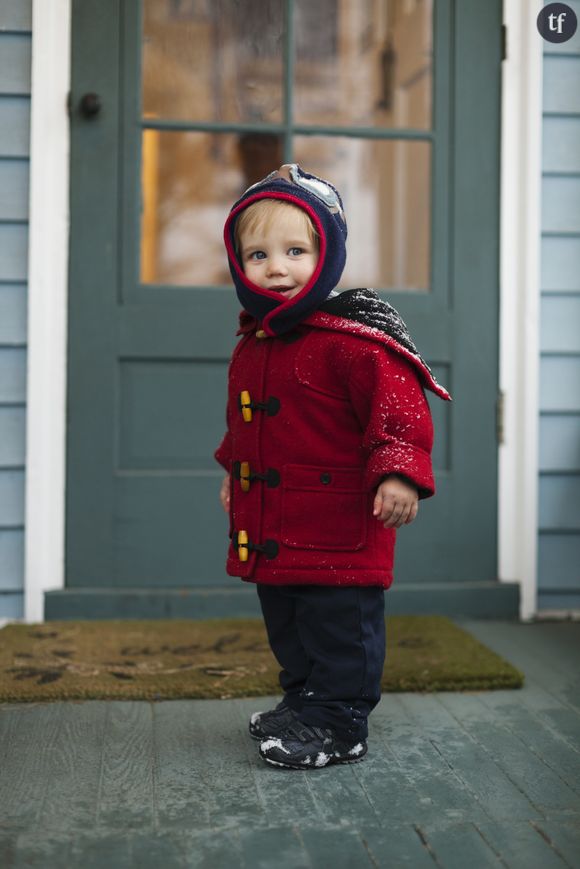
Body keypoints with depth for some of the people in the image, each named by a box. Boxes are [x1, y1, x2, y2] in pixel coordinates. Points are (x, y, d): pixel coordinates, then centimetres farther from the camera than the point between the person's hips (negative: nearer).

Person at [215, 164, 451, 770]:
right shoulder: (251, 346, 10)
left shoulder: (355, 339, -17)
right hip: (271, 530, 8)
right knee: (287, 625, 20)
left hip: (339, 526, -8)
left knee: (338, 625, 0)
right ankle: (302, 701, 37)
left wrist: (398, 473, -30)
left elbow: (398, 405, -21)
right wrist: (234, 473, 31)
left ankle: (338, 724, 14)